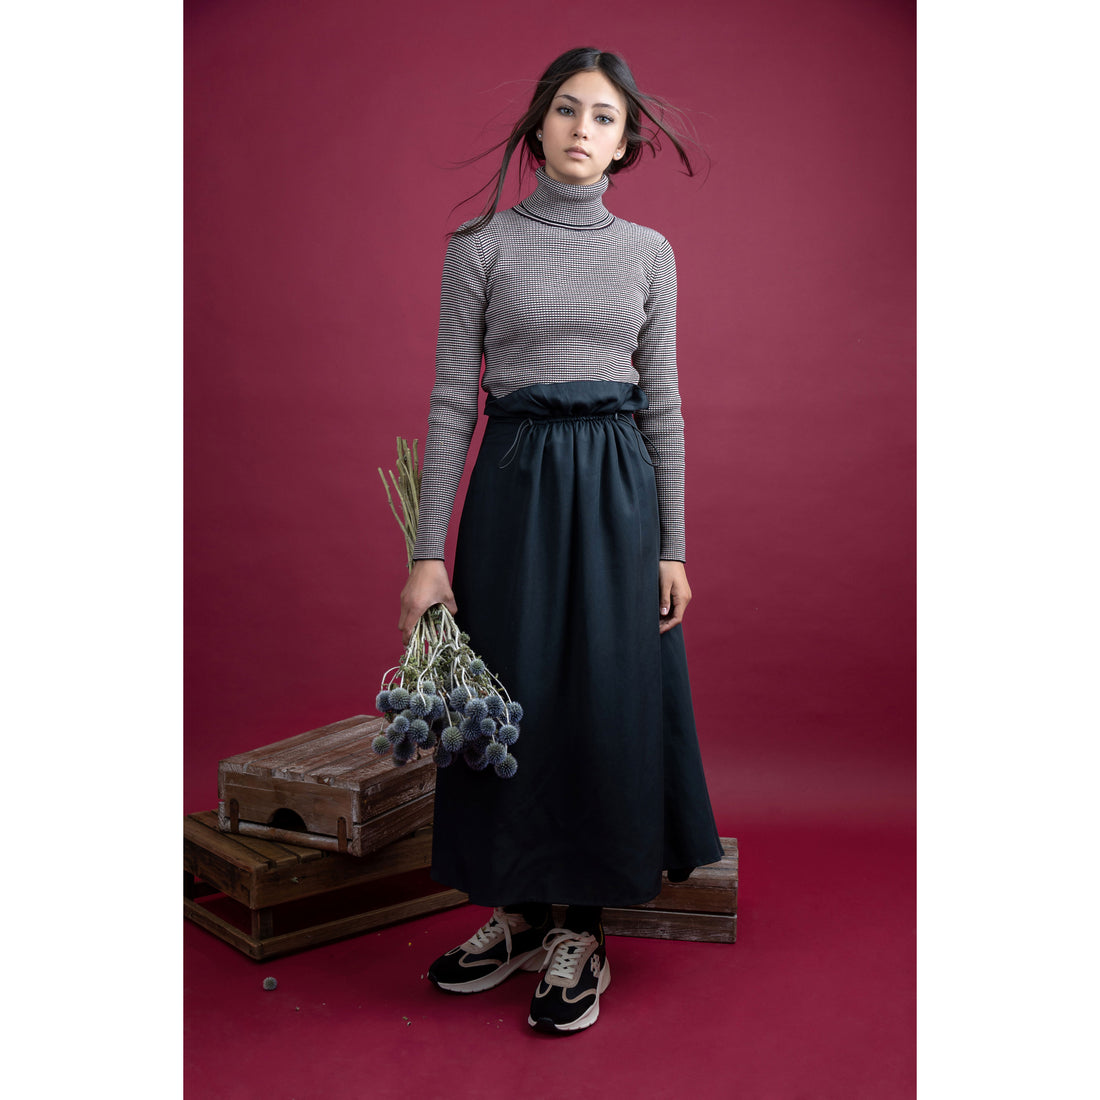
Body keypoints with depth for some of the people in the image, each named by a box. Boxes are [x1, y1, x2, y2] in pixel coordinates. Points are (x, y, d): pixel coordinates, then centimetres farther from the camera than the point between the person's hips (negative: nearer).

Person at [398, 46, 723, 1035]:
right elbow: (452, 398, -1)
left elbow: (663, 399, 7)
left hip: (619, 483, 1)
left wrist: (673, 546, 1)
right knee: (513, 693, 5)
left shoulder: (648, 252, 8)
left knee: (611, 694, 2)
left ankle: (581, 933, 18)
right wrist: (428, 551, -6)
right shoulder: (481, 244, 2)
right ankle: (518, 912, 26)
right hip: (515, 482, -1)